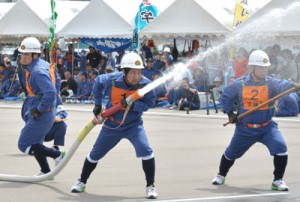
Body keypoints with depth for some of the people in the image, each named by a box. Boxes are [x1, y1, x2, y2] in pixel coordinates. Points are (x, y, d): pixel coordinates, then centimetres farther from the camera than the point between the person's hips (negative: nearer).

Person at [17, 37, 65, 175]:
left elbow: (51, 93, -34)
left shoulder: (38, 72, -25)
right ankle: (45, 172, 33)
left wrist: (39, 110, -22)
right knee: (35, 142, 22)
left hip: (42, 115, -10)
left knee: (24, 145, -4)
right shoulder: (42, 64, 6)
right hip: (36, 111, 10)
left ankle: (57, 155, 2)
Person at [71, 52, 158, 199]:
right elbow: (98, 82, 2)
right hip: (112, 125, 2)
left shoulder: (145, 84, -22)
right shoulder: (112, 80, -19)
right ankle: (82, 181, 35)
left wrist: (133, 105, -32)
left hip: (133, 124, -1)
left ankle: (150, 186, -7)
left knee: (145, 151, -22)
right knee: (95, 154, 13)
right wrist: (98, 104, 5)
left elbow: (149, 103, -16)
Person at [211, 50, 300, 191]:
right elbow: (226, 96, 8)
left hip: (266, 127, 0)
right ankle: (221, 175, 44)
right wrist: (230, 112, 1)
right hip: (244, 129, 1)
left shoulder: (270, 82, -10)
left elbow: (282, 85, -32)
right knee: (231, 153, 14)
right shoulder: (239, 84, -9)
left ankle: (277, 181, -4)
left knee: (280, 148, -21)